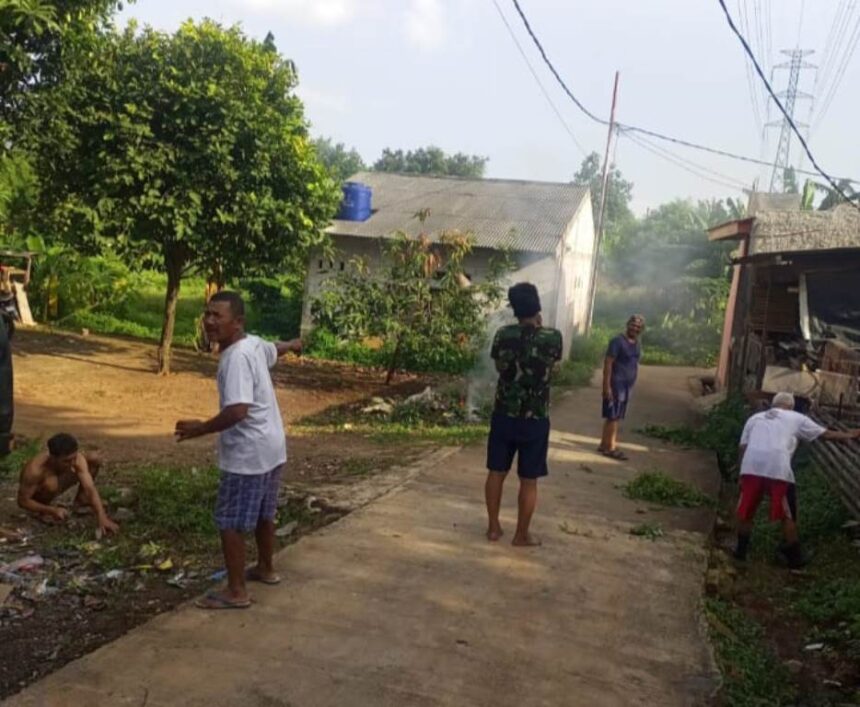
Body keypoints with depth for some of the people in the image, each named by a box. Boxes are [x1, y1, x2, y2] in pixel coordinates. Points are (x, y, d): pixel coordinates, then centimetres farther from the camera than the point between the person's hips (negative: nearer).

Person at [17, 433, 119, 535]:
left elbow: (90, 488, -35)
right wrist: (52, 510, -38)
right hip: (38, 499, -4)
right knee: (51, 483, -40)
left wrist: (102, 518, -45)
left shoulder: (76, 459, -29)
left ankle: (80, 502, 3)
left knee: (95, 459, -13)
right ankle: (44, 511, -7)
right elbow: (23, 501, -28)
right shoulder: (35, 470, -39)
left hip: (57, 485, 4)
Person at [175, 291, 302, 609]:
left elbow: (237, 410, -33)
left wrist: (201, 428, -21)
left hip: (248, 452, -10)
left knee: (230, 522, 1)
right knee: (263, 514, 24)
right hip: (270, 447, 10)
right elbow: (276, 349, 30)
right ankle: (265, 569, 41)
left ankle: (236, 592, 10)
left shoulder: (236, 357, -24)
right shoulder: (254, 343, 5)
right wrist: (294, 344, 52)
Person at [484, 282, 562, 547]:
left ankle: (493, 527, 23)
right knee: (528, 480, 9)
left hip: (504, 414, 2)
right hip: (535, 419, -2)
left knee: (496, 472, 15)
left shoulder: (503, 335, -7)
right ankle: (522, 535, 18)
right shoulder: (553, 337, -11)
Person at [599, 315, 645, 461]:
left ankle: (605, 444, 19)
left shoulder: (636, 344, 12)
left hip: (627, 386, 8)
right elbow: (607, 363, -17)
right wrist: (607, 385, -22)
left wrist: (631, 385, 17)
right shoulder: (618, 341, -14)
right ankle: (610, 447, 2)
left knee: (615, 416, 12)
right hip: (616, 384, -8)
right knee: (613, 416, -4)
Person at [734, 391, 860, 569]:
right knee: (787, 515, 11)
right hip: (778, 468, -2)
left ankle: (741, 550, 23)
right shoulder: (796, 418, 18)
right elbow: (825, 434, 23)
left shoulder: (754, 418, 25)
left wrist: (742, 474, 21)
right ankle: (795, 558, 19)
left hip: (751, 466, 3)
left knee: (746, 510, 16)